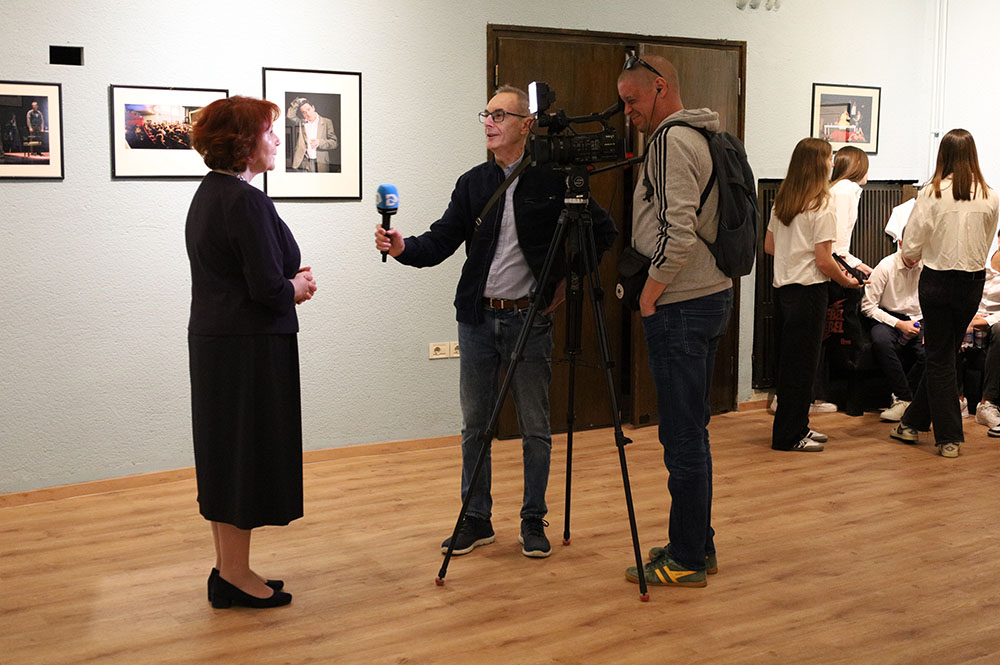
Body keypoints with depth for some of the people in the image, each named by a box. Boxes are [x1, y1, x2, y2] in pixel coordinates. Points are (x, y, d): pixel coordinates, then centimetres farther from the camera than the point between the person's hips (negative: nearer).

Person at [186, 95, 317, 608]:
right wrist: (296, 287, -2)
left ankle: (227, 567, 25)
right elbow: (268, 288, -23)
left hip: (212, 342, 10)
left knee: (225, 454, 15)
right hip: (249, 348, -10)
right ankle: (235, 574, 11)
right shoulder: (246, 201, -19)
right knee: (248, 454, 0)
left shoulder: (207, 195, 13)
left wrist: (287, 282, 7)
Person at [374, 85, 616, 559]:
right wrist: (404, 248, -18)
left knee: (535, 428, 5)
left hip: (530, 319, -3)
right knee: (474, 426, 9)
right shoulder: (472, 183, 7)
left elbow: (603, 231, 5)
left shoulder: (553, 180, -3)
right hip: (478, 319, 4)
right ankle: (476, 520, 22)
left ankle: (533, 521, 19)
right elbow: (442, 241, 1)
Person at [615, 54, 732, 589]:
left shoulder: (671, 141, -14)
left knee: (683, 435, -4)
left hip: (680, 305, -10)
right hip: (713, 295, 10)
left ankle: (686, 560, 4)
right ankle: (698, 544, 24)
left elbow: (678, 232, -24)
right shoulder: (702, 137, 17)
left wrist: (651, 290, -12)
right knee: (691, 429, 15)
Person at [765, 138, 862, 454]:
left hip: (782, 286, 7)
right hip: (808, 289, -7)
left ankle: (797, 427, 25)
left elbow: (769, 246, 14)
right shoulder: (821, 206, -14)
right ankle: (789, 435, 7)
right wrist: (847, 280, 0)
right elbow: (824, 262, -15)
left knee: (788, 360, 15)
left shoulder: (781, 201, 7)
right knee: (802, 364, 1)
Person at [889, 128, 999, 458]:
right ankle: (913, 422, 26)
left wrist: (912, 256, 15)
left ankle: (949, 437, 10)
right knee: (945, 353, 16)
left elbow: (911, 246, -8)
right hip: (973, 282, 3)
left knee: (940, 358, 7)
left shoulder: (932, 193, -11)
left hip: (937, 280, -2)